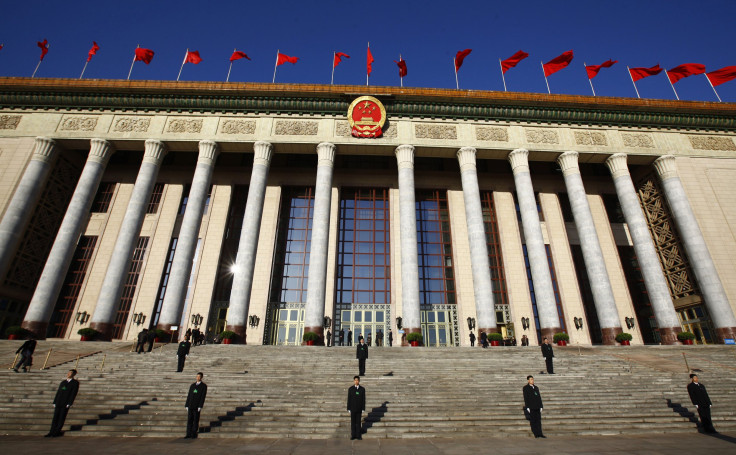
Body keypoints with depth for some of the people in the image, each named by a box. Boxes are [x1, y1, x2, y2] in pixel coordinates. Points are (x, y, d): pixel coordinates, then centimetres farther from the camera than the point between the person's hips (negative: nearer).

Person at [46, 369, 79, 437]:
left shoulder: (75, 383, 0)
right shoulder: (63, 382, 16)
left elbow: (74, 393, -7)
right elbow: (58, 392, 16)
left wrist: (69, 403, -13)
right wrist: (55, 402, 7)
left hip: (66, 404, -5)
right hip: (58, 403, 5)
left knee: (62, 417, -1)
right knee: (55, 417, 5)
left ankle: (57, 432, 7)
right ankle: (52, 432, 12)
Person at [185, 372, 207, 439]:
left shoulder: (204, 386, -1)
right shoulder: (192, 385, 15)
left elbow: (203, 396, -7)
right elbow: (189, 395, 14)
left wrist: (200, 406, -14)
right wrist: (187, 405, 6)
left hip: (197, 406, -4)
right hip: (190, 406, 4)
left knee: (196, 420, 0)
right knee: (189, 420, 5)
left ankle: (194, 435, 8)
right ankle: (188, 434, 11)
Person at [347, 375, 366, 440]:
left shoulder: (362, 389, -3)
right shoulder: (350, 389, -5)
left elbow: (363, 399, -1)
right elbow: (349, 399, -2)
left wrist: (363, 409, -3)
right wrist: (348, 409, -4)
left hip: (359, 409, 0)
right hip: (352, 408, 0)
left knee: (358, 422, 7)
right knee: (353, 422, 6)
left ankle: (358, 435, 17)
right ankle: (353, 435, 16)